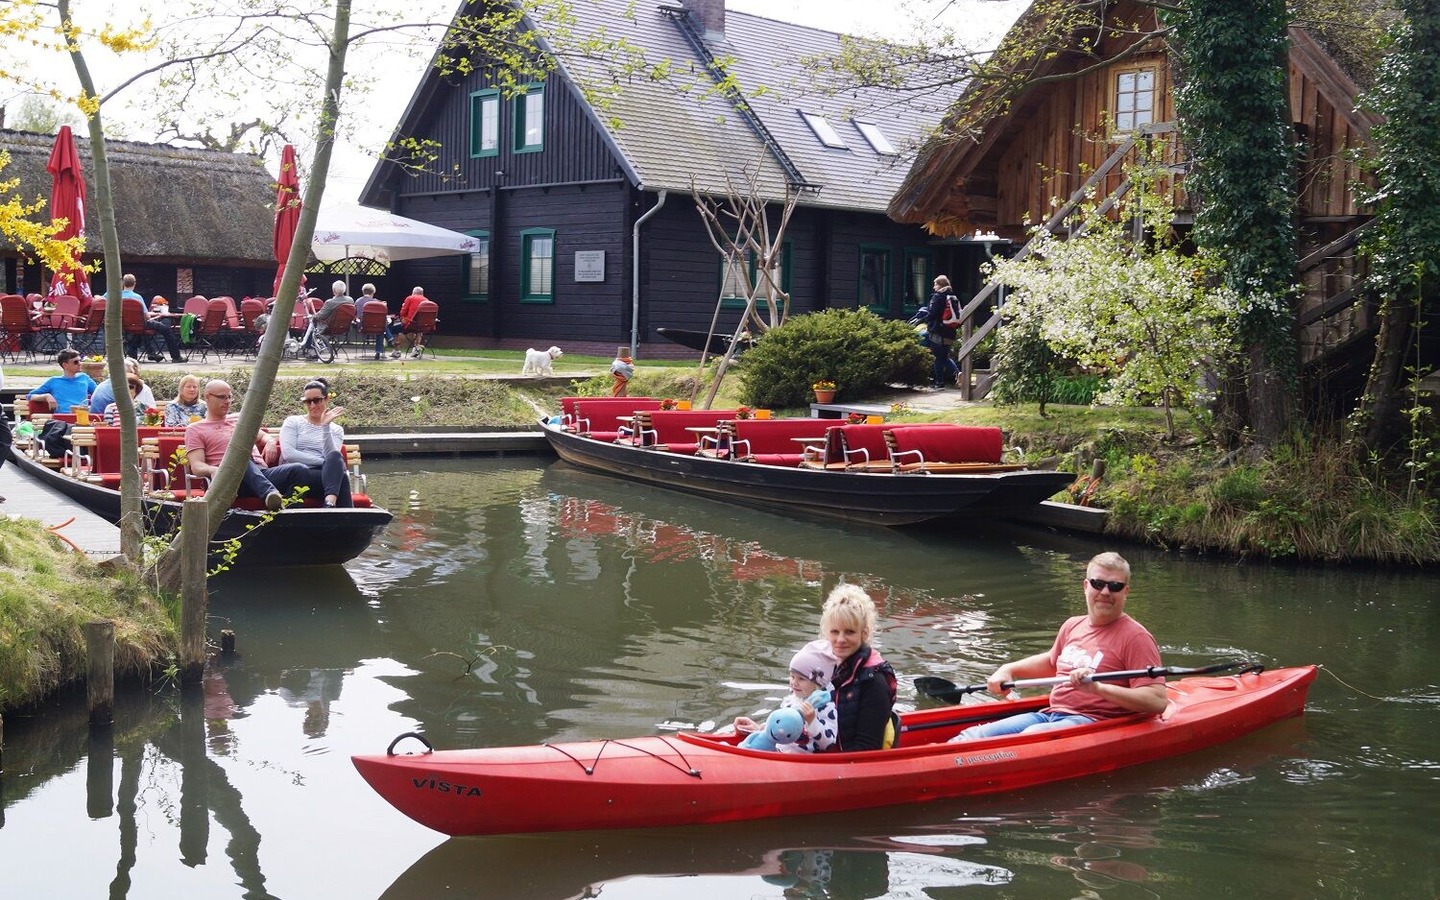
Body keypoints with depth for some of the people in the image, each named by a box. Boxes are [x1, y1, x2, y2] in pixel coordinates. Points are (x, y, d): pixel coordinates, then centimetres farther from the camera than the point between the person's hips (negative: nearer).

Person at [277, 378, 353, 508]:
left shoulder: (336, 430, 21)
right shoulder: (292, 422, 16)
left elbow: (332, 456, 0)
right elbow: (288, 454, -3)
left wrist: (325, 426, -8)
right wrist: (323, 462, -8)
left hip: (325, 475, 2)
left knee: (335, 457, -35)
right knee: (341, 477, -33)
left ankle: (330, 502, -55)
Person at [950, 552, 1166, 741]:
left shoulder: (1136, 637, -6)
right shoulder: (1073, 625, 17)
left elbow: (1157, 702, -16)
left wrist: (1099, 688, -26)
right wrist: (1008, 669, 24)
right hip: (1050, 715, 8)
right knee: (974, 736, -13)